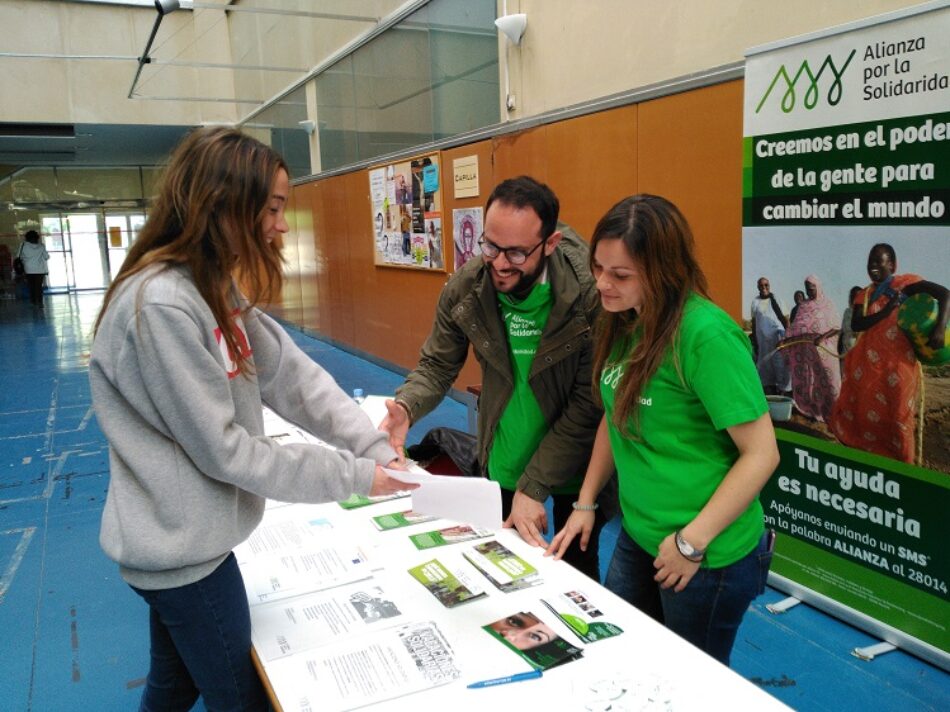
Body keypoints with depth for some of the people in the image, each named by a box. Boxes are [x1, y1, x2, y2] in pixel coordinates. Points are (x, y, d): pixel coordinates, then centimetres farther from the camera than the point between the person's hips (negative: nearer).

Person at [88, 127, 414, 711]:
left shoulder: (214, 286, 4)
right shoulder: (161, 305, -26)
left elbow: (291, 375, -1)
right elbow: (220, 448, -24)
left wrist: (375, 445, -10)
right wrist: (353, 476, -18)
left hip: (183, 539, 8)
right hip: (181, 549, -8)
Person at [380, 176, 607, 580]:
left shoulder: (590, 292, -26)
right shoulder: (464, 289, -15)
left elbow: (589, 403, -23)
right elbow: (438, 364, -6)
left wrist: (533, 487, -22)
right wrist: (406, 407, -29)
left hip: (577, 468, -3)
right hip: (502, 461, 3)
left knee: (577, 571, 18)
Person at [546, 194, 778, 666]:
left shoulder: (707, 334, -24)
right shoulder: (621, 325, -1)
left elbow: (761, 454, -21)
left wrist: (692, 541, -18)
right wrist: (584, 503, 9)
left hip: (710, 554, -7)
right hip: (637, 538, 7)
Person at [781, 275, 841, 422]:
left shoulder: (828, 304, 3)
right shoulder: (803, 306, 15)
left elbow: (837, 327, -5)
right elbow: (796, 328, 11)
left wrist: (823, 337, -21)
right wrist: (786, 340, -4)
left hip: (822, 348, -4)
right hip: (804, 349, 4)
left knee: (825, 379, -5)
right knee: (805, 379, 4)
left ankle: (831, 411, 1)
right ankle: (810, 409, 11)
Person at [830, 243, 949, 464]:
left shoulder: (904, 283, -4)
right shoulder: (864, 295, 10)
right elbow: (855, 325, -4)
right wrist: (886, 311, -17)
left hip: (897, 362, -5)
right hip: (868, 363, 5)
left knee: (896, 414, 1)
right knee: (860, 411, 10)